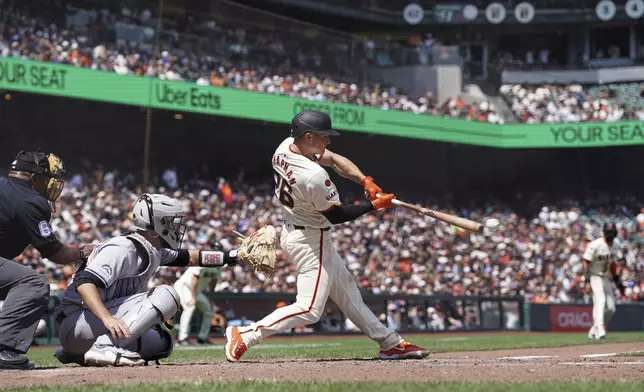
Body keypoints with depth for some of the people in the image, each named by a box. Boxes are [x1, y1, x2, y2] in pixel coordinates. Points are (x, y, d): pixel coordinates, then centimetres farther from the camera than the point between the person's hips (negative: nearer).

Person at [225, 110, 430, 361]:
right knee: (310, 309, -9)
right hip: (310, 241, -11)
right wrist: (374, 205, -9)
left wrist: (365, 180, -7)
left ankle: (390, 343, 25)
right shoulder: (314, 176, -31)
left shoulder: (285, 147, -5)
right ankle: (245, 335, -9)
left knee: (347, 291, 16)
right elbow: (336, 215, -18)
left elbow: (333, 159, 6)